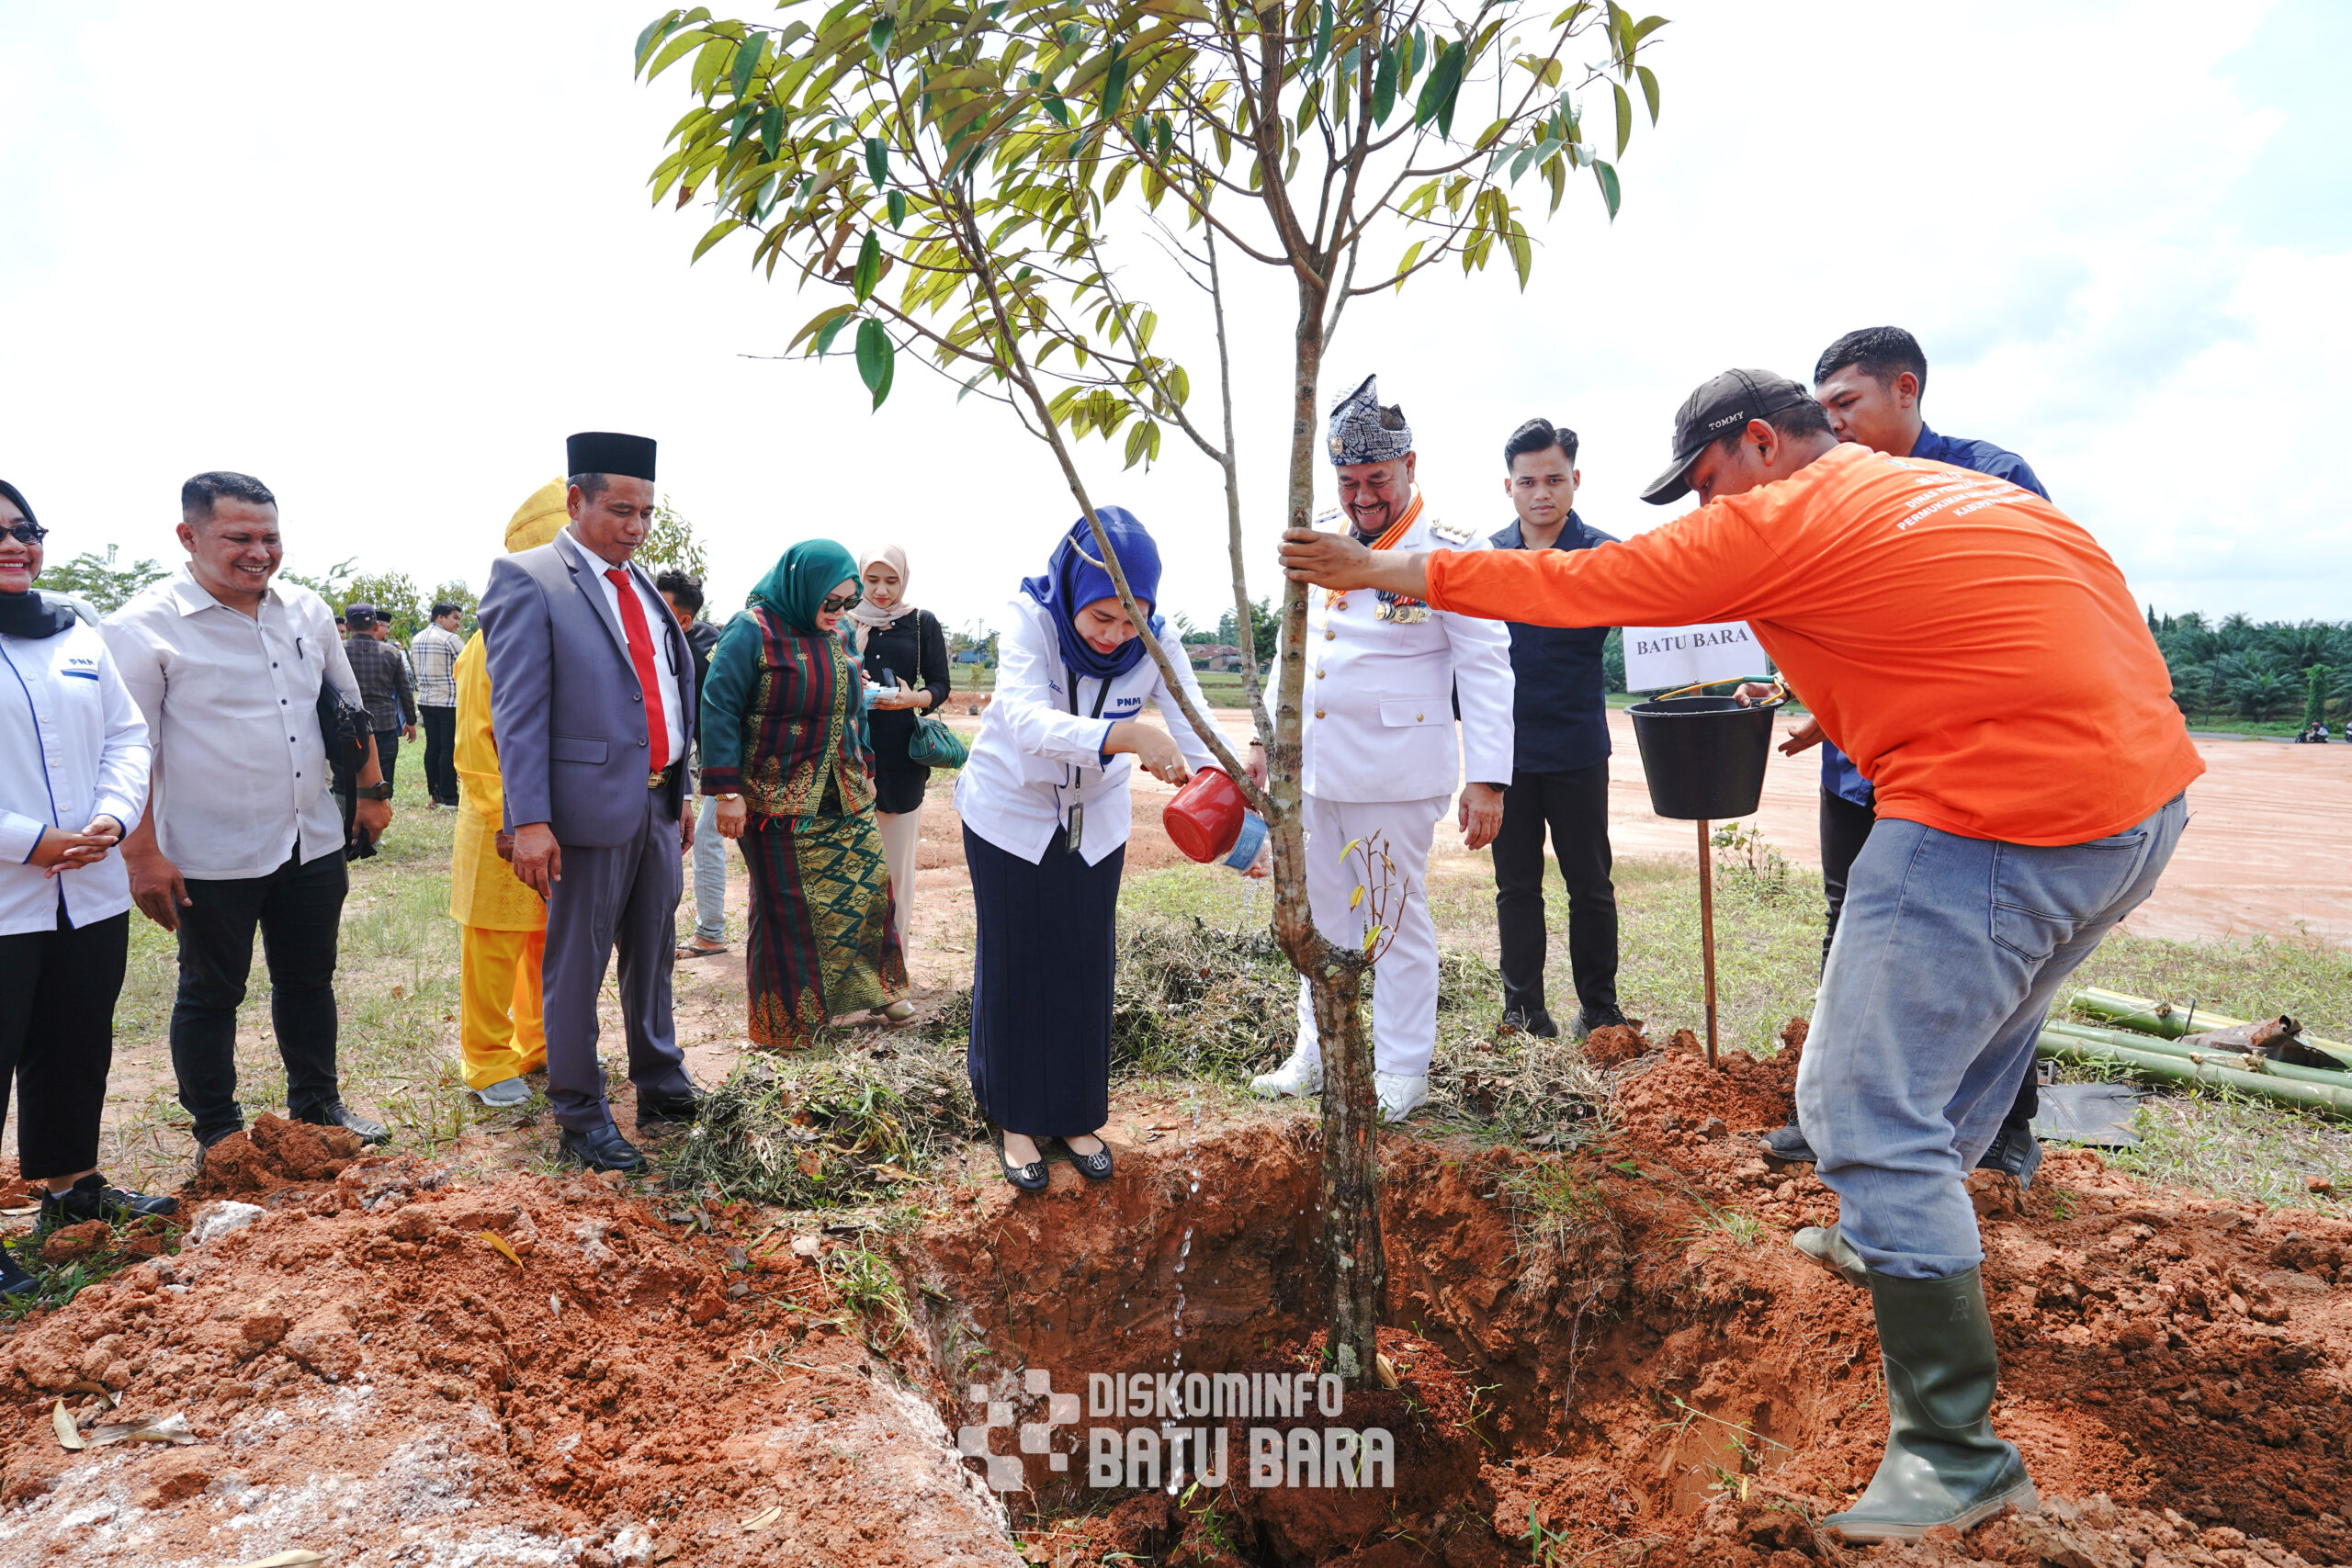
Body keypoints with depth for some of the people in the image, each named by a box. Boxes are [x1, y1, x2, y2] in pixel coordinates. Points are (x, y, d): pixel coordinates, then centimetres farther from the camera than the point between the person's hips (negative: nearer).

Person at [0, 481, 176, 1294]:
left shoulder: (79, 639, 11)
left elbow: (127, 736, 10)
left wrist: (112, 817, -7)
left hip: (91, 892, 6)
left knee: (79, 1048, 18)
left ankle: (70, 1183, 34)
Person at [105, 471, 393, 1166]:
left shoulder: (306, 611, 4)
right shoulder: (145, 625, -11)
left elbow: (348, 708, 16)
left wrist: (372, 789, 17)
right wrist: (142, 854, -13)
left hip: (313, 842, 5)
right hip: (212, 857, -5)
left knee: (309, 980, 17)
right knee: (210, 996, 10)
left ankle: (316, 1106, 33)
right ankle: (217, 1134, 25)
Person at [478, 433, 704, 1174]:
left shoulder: (641, 585, 13)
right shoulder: (527, 579, -8)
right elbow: (517, 711, -14)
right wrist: (529, 820, -19)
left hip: (657, 804, 7)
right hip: (591, 804, -7)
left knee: (652, 955, 18)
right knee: (576, 969, 5)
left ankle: (660, 1085, 32)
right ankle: (580, 1117, 17)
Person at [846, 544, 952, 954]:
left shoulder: (923, 624, 6)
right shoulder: (845, 624, 9)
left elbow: (940, 686, 4)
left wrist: (912, 698, -17)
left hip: (901, 759, -1)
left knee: (898, 866, 2)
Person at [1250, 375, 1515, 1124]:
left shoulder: (1450, 550, -9)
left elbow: (1486, 668, -12)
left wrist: (1488, 779, -17)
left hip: (1396, 774, -6)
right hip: (1314, 767, 6)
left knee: (1398, 920, 4)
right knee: (1322, 913, 14)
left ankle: (1401, 1070, 18)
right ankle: (1318, 1053, 29)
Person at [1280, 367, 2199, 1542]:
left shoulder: (1780, 520, -7)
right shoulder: (1948, 488, 17)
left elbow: (1573, 587, -4)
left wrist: (1380, 570, 4)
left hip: (2000, 820, -10)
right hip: (2147, 789, 10)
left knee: (1868, 1104, -4)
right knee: (1974, 1034, 26)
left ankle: (1956, 1452, 4)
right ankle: (1890, 1242, 47)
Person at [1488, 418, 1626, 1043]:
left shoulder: (1602, 554, -4)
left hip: (1577, 748, -2)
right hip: (1507, 748, 2)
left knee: (1590, 885, 8)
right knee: (1516, 885, 10)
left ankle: (1598, 1011, 22)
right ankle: (1523, 1009, 22)